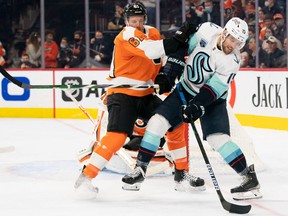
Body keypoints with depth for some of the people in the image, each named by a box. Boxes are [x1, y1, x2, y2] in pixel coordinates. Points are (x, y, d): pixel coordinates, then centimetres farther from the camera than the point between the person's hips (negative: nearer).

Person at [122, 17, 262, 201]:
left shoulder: (232, 61, -24)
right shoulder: (207, 30, -16)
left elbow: (213, 89, -26)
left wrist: (197, 106, -37)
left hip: (212, 99, -4)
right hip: (186, 89, 4)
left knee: (218, 138, -22)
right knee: (157, 122, -5)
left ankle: (250, 178, -14)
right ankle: (140, 168, 9)